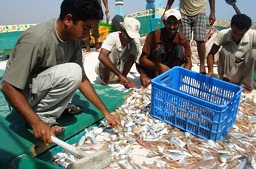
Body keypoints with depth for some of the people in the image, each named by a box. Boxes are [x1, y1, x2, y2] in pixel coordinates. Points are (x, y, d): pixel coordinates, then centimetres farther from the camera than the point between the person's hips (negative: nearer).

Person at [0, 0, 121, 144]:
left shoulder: (74, 39, -9)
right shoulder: (36, 40, -30)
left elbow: (81, 78, -3)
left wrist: (105, 112, -6)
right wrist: (36, 123, -36)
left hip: (43, 88, 8)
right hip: (22, 94, -7)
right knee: (71, 72, -28)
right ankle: (42, 116, -13)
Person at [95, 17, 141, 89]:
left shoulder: (135, 41, -19)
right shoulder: (113, 37, -30)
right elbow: (102, 56, -45)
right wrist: (120, 75, -50)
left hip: (120, 70, 5)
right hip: (105, 71, -5)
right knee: (113, 48, -30)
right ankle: (105, 80, -14)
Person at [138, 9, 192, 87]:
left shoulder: (183, 40, -10)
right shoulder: (153, 35, -19)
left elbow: (188, 63, -11)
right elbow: (142, 60, -22)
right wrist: (159, 66, -41)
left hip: (169, 69, 3)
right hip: (152, 68, -2)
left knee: (180, 49, -21)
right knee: (159, 48, -28)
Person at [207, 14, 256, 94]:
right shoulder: (223, 34, -18)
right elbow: (211, 53, -13)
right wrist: (210, 70, -27)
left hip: (244, 72, 1)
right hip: (228, 71, -1)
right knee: (225, 50, -27)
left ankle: (246, 85, -10)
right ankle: (226, 81, -11)